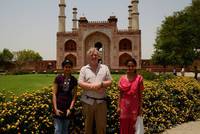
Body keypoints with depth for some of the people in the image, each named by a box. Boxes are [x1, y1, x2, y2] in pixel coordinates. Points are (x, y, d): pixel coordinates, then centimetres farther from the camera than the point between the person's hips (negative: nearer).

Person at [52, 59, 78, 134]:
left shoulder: (74, 80, 1)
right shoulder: (58, 78, -5)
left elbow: (74, 96, 2)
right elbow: (54, 94, -4)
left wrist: (70, 108, -7)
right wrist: (55, 108, -9)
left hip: (68, 107, 2)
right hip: (58, 106, -2)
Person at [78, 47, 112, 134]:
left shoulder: (105, 68, 10)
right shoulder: (84, 69, 7)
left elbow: (110, 81, 6)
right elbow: (80, 83, -3)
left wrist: (101, 84, -13)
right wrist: (93, 86, -14)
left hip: (101, 101, 1)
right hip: (88, 101, 0)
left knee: (101, 125, 3)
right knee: (88, 124, 10)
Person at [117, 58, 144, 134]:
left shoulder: (139, 78, -5)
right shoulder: (122, 78, 0)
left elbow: (140, 94, -2)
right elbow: (121, 94, 5)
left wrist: (140, 107, -3)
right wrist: (119, 106, 3)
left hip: (134, 106, -2)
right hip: (124, 105, 2)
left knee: (133, 126, 8)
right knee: (124, 126, 9)